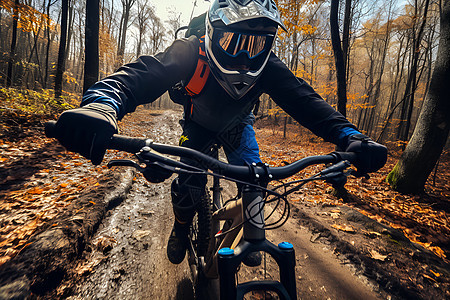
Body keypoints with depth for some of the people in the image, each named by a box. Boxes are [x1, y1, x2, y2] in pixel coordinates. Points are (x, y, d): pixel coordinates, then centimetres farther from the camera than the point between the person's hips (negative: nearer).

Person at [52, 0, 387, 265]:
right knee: (189, 184, -17)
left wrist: (349, 135, -48)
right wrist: (101, 103, -68)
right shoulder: (191, 53, -35)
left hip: (237, 125, 2)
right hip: (198, 125, -1)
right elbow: (143, 74, -47)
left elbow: (302, 98, -33)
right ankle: (182, 227, 19)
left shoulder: (268, 66, -28)